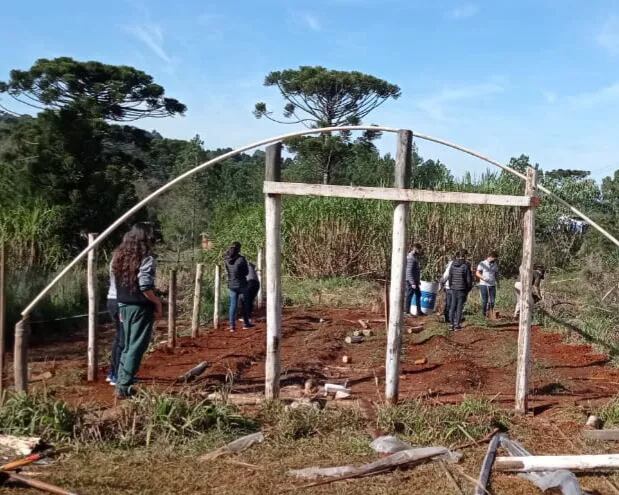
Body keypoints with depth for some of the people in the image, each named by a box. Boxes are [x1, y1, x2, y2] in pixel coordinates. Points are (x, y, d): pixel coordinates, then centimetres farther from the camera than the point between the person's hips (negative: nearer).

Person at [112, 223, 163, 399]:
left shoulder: (120, 256, 9)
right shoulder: (146, 259, -14)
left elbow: (118, 283, 12)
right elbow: (145, 287, -21)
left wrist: (122, 306, 18)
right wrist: (158, 303, -9)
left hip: (124, 306, 8)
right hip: (140, 308, -7)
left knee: (127, 345, 18)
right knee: (136, 347, -1)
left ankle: (121, 382, 21)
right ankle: (124, 386, 0)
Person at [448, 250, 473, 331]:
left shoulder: (453, 264, 1)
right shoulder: (466, 265, -13)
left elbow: (449, 277, 5)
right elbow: (469, 278, -10)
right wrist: (469, 288, 6)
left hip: (453, 288, 4)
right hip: (462, 288, -4)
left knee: (453, 305, 11)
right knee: (459, 306, 3)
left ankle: (451, 323, 15)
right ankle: (457, 325, 6)